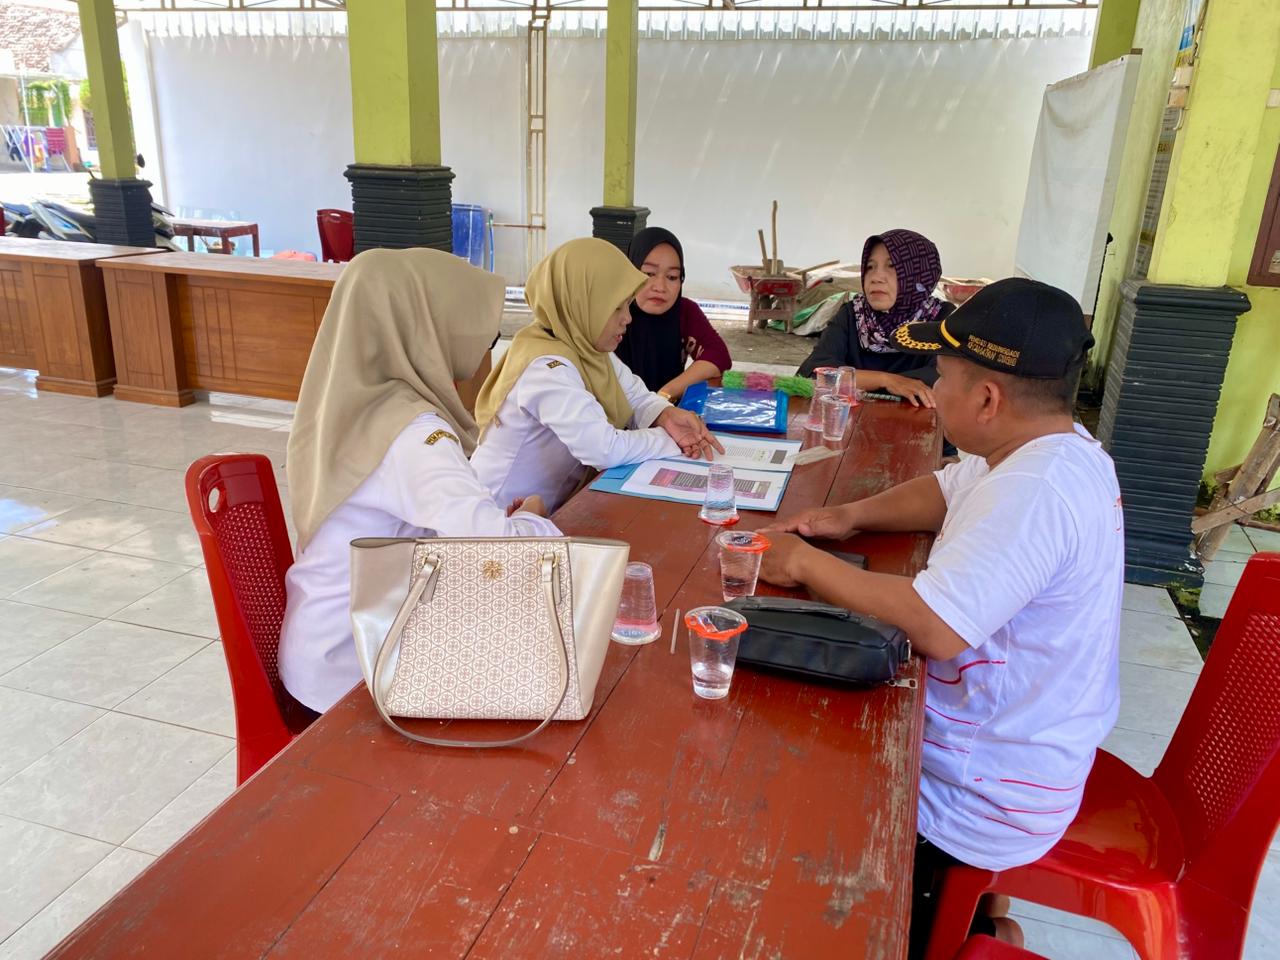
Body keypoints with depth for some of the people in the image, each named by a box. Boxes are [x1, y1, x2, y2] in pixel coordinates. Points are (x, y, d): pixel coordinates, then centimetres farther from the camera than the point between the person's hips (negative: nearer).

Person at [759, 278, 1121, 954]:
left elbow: (935, 629, -37)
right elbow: (948, 492, 14)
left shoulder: (1032, 494, -31)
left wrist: (809, 565, -25)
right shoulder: (1054, 449, 0)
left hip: (995, 796, -9)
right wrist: (850, 516, -2)